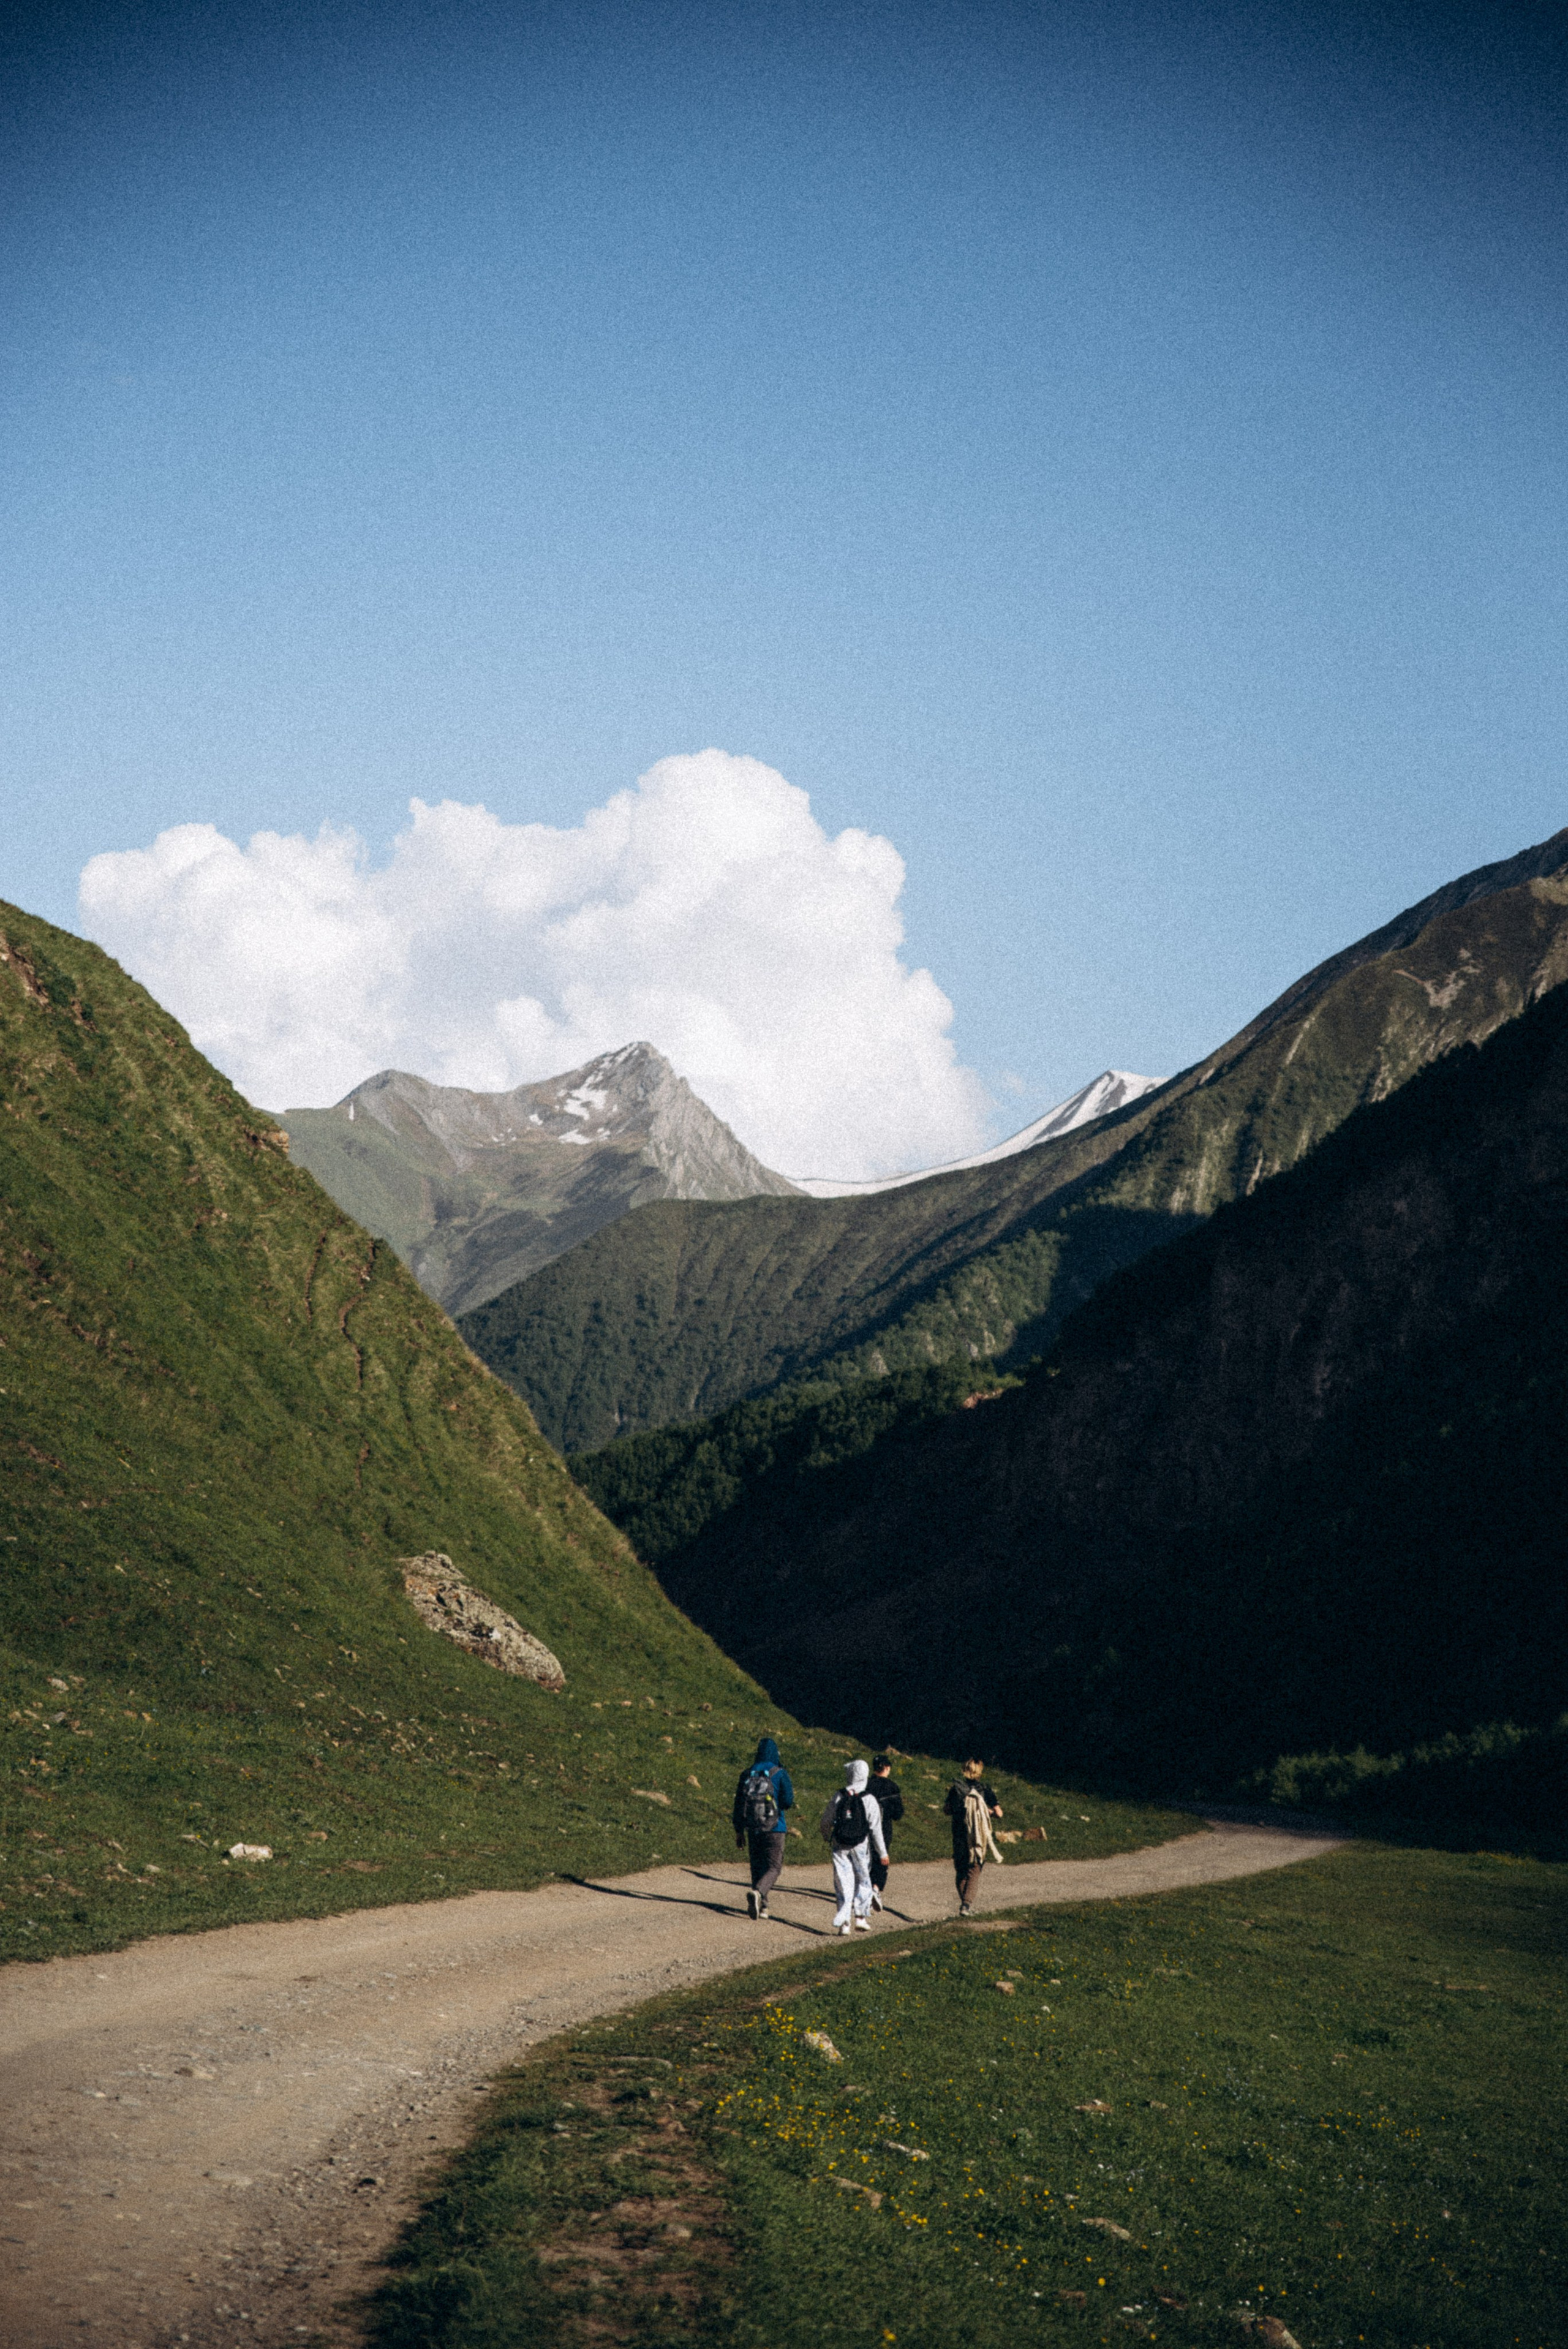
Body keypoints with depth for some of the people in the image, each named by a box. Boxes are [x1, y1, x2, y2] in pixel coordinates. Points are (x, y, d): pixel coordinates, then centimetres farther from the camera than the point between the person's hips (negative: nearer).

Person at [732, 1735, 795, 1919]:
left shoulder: (747, 1775, 4)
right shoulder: (780, 1774, -7)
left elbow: (738, 1804, 7)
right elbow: (788, 1802, -12)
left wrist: (739, 1831, 14)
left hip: (753, 1829, 4)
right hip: (774, 1828, -4)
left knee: (757, 1867, 15)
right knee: (773, 1867, 0)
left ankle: (761, 1906, 15)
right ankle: (757, 1893, -26)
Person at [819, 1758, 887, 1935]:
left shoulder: (838, 1798, -4)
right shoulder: (869, 1800, -9)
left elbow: (825, 1822, 3)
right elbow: (876, 1829, -8)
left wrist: (827, 1838, 25)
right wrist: (883, 1853, -1)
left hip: (840, 1846, 1)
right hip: (861, 1847, -1)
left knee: (844, 1883, 4)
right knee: (863, 1881, 15)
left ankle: (844, 1922, -1)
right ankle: (861, 1917, 9)